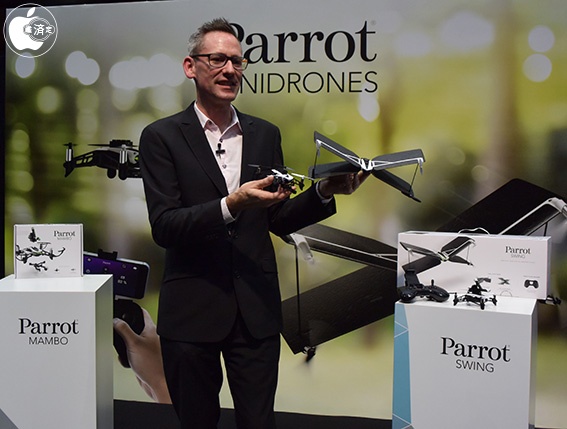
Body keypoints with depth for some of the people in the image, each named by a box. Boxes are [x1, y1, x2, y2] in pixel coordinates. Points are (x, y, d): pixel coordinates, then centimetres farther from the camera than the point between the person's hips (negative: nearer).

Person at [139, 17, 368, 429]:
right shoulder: (162, 136, -3)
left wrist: (324, 191, -6)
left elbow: (279, 220, 11)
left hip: (256, 308, 3)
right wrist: (230, 205, -27)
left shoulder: (265, 134, 8)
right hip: (192, 310, -2)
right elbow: (163, 227, -13)